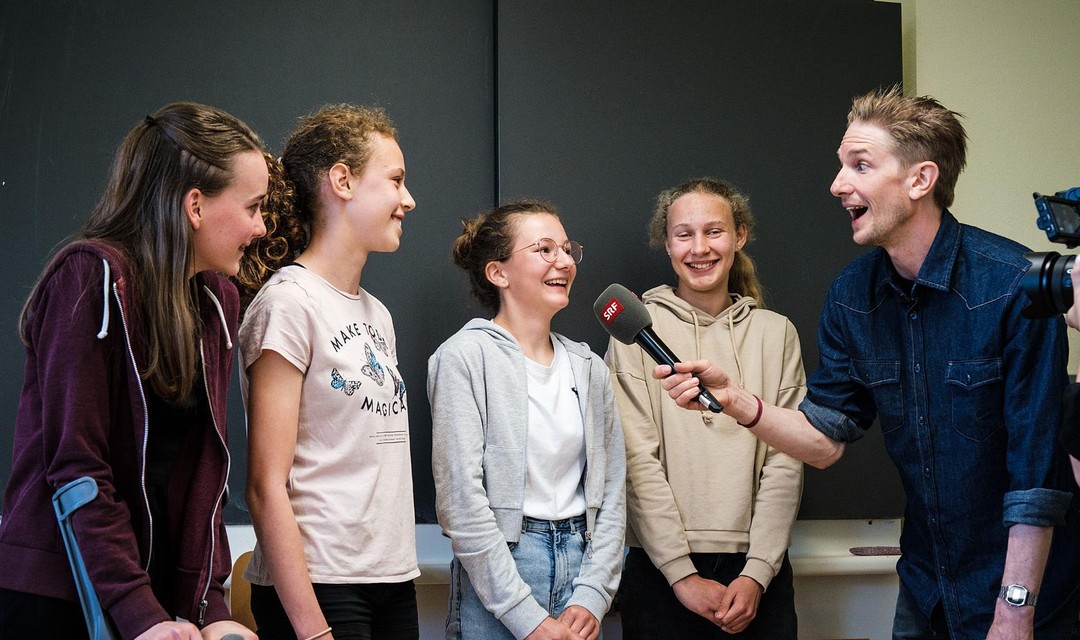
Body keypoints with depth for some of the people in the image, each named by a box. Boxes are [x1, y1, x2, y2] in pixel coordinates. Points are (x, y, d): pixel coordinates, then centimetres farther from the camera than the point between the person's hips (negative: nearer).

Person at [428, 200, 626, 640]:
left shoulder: (588, 368, 10)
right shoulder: (465, 358, -8)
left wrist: (591, 597, -4)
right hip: (496, 571, -5)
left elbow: (610, 492, 8)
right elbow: (461, 502, -14)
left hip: (580, 564, 5)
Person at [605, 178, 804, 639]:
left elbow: (785, 463, 2)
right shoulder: (635, 329, -1)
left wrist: (757, 574, -9)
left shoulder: (776, 332, 6)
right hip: (662, 571, -2)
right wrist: (684, 574, -13)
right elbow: (638, 461, -6)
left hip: (756, 572, 2)